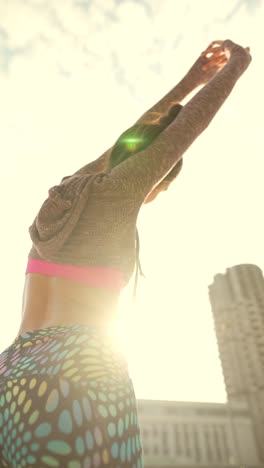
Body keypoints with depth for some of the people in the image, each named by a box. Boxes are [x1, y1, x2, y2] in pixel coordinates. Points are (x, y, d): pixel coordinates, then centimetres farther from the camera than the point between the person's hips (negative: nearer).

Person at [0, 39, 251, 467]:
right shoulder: (114, 188, 1)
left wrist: (186, 84, 43)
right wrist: (238, 63, 29)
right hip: (77, 383, -7)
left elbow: (131, 141, 32)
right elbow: (190, 124, 11)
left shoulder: (64, 192, 20)